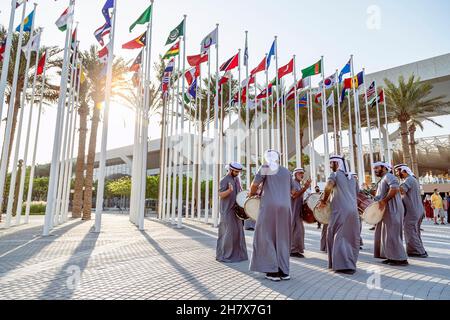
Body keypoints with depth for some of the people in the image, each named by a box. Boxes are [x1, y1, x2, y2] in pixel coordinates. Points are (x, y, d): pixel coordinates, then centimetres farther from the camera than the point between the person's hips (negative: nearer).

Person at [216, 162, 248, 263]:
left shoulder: (237, 179, 11)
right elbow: (221, 195, -19)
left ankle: (236, 253, 19)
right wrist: (229, 190, -36)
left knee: (237, 230, 9)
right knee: (228, 232, -8)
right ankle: (223, 255, 2)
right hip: (227, 210, -8)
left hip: (236, 209, 8)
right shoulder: (224, 180, -12)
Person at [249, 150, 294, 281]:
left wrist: (252, 194, 13)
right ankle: (284, 271, 14)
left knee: (267, 237, 4)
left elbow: (255, 184, -5)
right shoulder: (286, 171, 18)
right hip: (285, 207, 5)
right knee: (282, 238, 12)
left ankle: (273, 272, 3)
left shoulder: (266, 167, 3)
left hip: (269, 206, -5)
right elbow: (291, 190, 25)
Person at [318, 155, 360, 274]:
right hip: (354, 210, 7)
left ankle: (344, 265, -4)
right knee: (352, 237, 13)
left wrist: (324, 200, -11)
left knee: (339, 236, 0)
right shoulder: (352, 177, 19)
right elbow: (357, 192, 25)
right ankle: (351, 263, 21)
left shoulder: (335, 174, -3)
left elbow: (329, 186, -22)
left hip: (341, 210, -7)